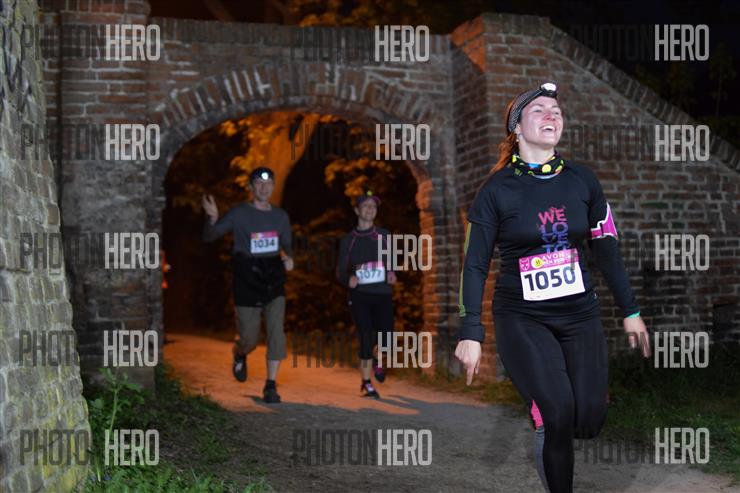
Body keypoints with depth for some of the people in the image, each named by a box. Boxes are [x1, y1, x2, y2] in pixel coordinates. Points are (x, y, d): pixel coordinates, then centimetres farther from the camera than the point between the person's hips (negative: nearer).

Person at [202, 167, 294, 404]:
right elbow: (209, 237, -4)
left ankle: (271, 386, -2)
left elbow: (287, 245, 22)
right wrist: (212, 218, -25)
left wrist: (288, 258, -1)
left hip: (274, 281, 3)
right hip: (247, 284, -3)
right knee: (249, 339, 1)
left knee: (276, 332, -10)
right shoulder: (239, 214, -3)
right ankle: (239, 355, 38)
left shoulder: (281, 216, 9)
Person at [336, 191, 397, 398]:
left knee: (386, 337, -7)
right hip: (360, 295, -1)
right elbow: (340, 270, 6)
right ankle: (366, 383, 6)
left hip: (383, 294, 1)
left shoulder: (384, 235, 10)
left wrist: (391, 273, -7)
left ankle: (377, 361, 29)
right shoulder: (349, 239, 7)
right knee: (366, 338, -9)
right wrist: (348, 279, -17)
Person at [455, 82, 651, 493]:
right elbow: (475, 265, -5)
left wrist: (630, 311, 10)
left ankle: (547, 430, 29)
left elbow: (606, 248, 10)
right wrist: (470, 333, -11)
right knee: (557, 415, -18)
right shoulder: (496, 190, -7)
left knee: (590, 420, -6)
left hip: (579, 313, 4)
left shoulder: (582, 180, 2)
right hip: (522, 318, -3)